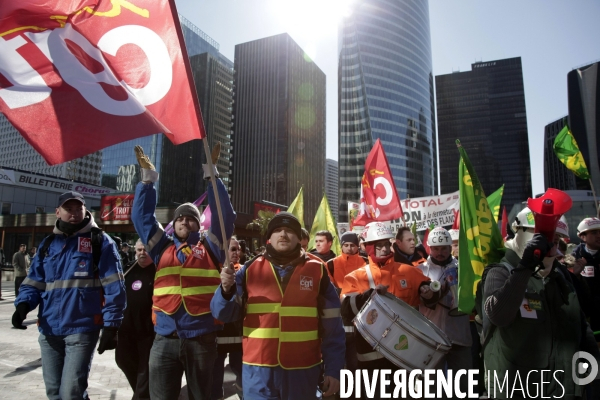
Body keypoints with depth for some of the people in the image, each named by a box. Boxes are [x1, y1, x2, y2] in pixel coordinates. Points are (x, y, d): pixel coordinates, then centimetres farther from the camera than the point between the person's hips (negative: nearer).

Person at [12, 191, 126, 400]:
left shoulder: (100, 241, -4)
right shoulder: (48, 243, 12)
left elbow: (114, 287, -8)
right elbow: (35, 282, 13)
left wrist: (110, 326, -13)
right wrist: (23, 303, -8)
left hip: (82, 329, -5)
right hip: (48, 330, 6)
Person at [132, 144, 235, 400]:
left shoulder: (210, 248, 4)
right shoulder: (162, 248, 11)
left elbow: (224, 215, -4)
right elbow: (142, 216, 12)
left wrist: (210, 174, -7)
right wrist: (148, 178, 7)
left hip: (202, 339, -1)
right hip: (165, 339, 2)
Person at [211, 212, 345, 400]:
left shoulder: (317, 271, -1)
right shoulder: (250, 269, 1)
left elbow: (332, 326, 0)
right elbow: (224, 314, 0)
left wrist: (333, 369, -3)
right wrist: (226, 290, -19)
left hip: (303, 371, 0)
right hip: (258, 370, 1)